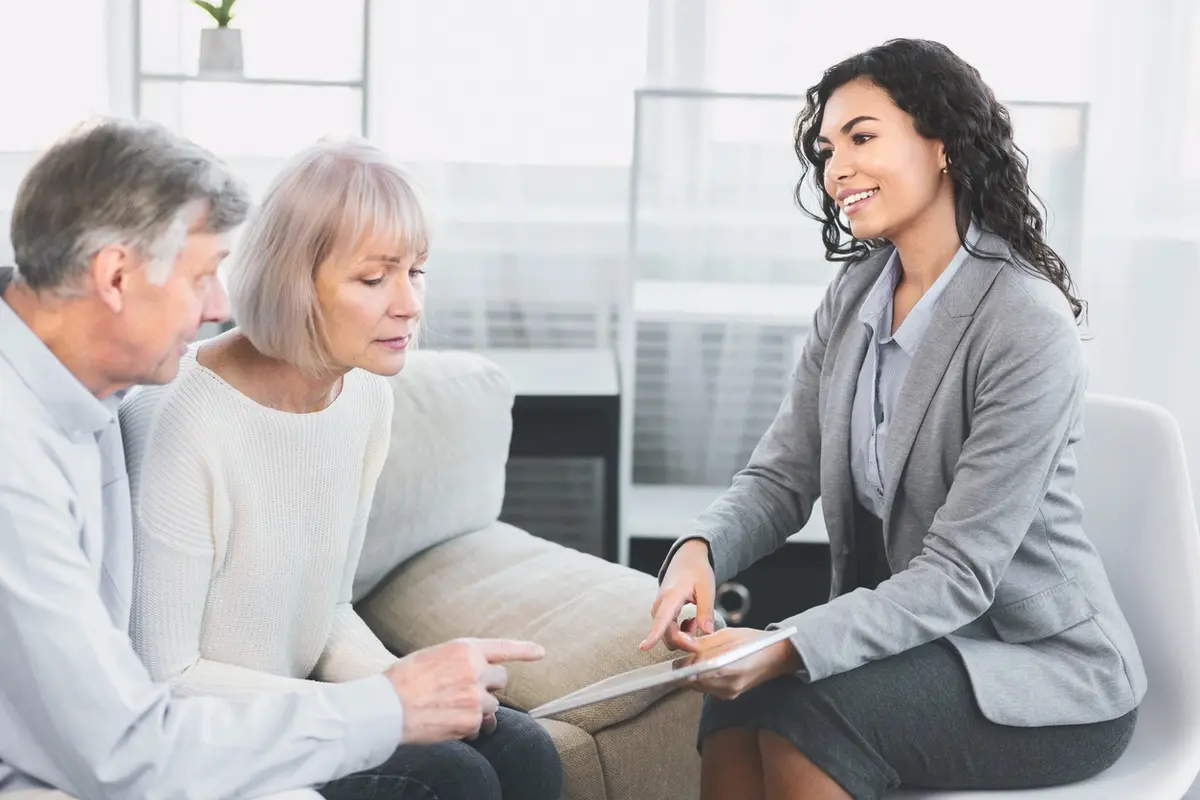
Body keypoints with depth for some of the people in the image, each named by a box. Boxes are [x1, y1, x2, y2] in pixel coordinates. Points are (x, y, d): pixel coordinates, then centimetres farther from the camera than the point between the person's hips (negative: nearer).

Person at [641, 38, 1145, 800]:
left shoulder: (1027, 326, -21)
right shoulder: (854, 296, 3)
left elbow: (960, 576, -23)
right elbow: (782, 474, 0)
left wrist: (786, 650, -34)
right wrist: (700, 549, -22)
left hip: (1050, 676, -6)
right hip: (912, 635, 6)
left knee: (802, 708, -27)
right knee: (735, 707, -21)